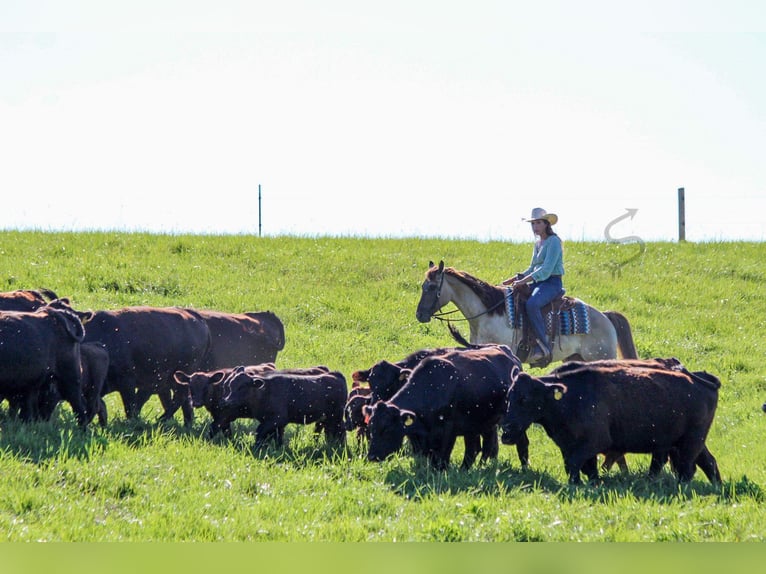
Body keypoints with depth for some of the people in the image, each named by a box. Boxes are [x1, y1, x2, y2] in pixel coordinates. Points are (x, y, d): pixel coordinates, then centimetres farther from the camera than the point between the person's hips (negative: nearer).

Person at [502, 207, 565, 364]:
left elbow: (546, 270, -19)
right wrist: (515, 278, 9)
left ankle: (543, 347, -35)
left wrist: (524, 280, -24)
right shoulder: (538, 244, 18)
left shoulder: (553, 241, -10)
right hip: (538, 282, 10)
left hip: (552, 283, -10)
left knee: (532, 304, -37)